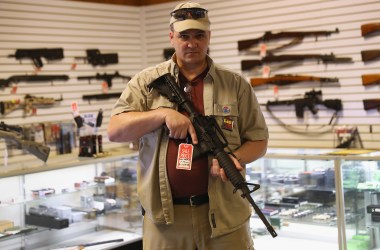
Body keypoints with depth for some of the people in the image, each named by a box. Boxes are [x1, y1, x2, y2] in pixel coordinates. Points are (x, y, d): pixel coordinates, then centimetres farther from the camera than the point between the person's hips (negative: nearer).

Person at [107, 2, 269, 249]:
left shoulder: (236, 84, 4)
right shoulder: (146, 81, 4)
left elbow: (258, 140, 6)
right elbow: (115, 131, -4)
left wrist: (235, 157, -15)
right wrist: (163, 114, -16)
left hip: (224, 213, 0)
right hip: (164, 215, 0)